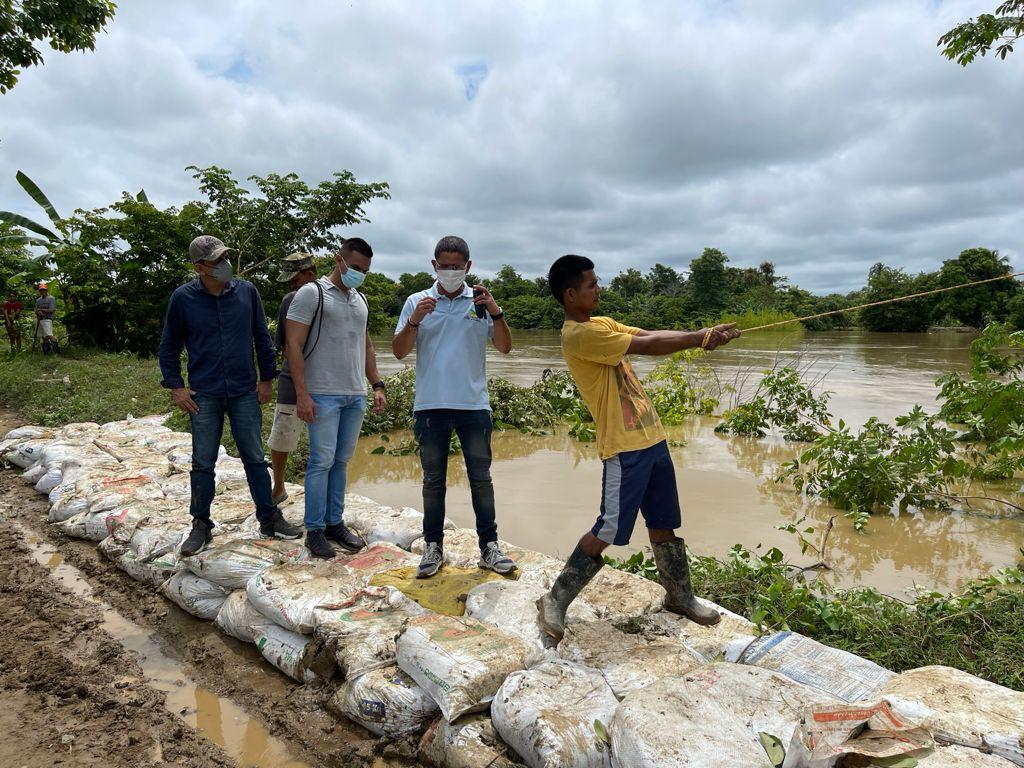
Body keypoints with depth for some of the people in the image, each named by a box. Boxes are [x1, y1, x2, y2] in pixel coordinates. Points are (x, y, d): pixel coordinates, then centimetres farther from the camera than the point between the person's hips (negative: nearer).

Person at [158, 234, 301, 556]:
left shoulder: (247, 291, 1)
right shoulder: (183, 298, -2)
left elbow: (262, 338, 8)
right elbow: (169, 346, 6)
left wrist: (266, 379, 6)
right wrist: (175, 386, -1)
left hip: (245, 393, 1)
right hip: (204, 395, -1)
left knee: (255, 458, 6)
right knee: (203, 463, 7)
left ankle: (269, 519, 18)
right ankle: (201, 526, 21)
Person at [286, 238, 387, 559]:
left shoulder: (360, 300, 17)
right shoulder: (311, 293, -5)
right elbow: (293, 345, -10)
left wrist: (377, 385, 14)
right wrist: (302, 394, -16)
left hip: (356, 396, 6)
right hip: (323, 396, -6)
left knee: (341, 461, 10)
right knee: (322, 462, -4)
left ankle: (335, 523, 19)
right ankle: (314, 530, 7)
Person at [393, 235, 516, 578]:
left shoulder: (480, 301, 5)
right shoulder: (417, 301, 5)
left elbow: (505, 347, -1)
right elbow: (399, 351, 1)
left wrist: (495, 312, -16)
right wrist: (415, 320, -16)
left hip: (474, 405, 0)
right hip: (430, 406, 0)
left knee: (481, 478, 6)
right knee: (433, 480, 10)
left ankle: (489, 546, 16)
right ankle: (433, 546, 20)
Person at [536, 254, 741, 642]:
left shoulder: (602, 324, 14)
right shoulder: (579, 335, -17)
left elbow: (650, 334, 9)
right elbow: (647, 345, -16)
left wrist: (704, 335, -4)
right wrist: (702, 338, -7)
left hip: (651, 437, 9)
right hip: (624, 447, -9)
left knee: (663, 522, 18)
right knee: (608, 530, -4)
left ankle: (680, 595, 35)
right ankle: (556, 600, 11)